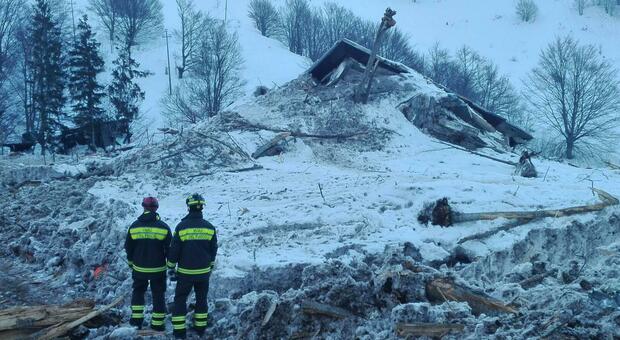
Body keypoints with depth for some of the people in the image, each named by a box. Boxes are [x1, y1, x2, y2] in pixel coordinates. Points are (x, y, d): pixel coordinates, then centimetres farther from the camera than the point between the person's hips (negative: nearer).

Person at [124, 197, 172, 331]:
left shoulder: (134, 226, -5)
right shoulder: (163, 227, -11)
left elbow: (128, 248, 4)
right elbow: (169, 248, -6)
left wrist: (131, 262, 20)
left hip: (139, 268, 2)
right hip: (158, 269, -1)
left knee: (138, 291, 21)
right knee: (158, 295, 9)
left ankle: (136, 318, 15)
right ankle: (157, 323, 11)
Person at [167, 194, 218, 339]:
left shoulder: (182, 226, -13)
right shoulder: (209, 227, -3)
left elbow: (174, 249, -8)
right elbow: (213, 250, 6)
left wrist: (171, 266, 6)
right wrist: (210, 267, 21)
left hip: (185, 272, -3)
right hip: (203, 271, 3)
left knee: (180, 298, 8)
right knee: (201, 298, 17)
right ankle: (200, 327, 23)